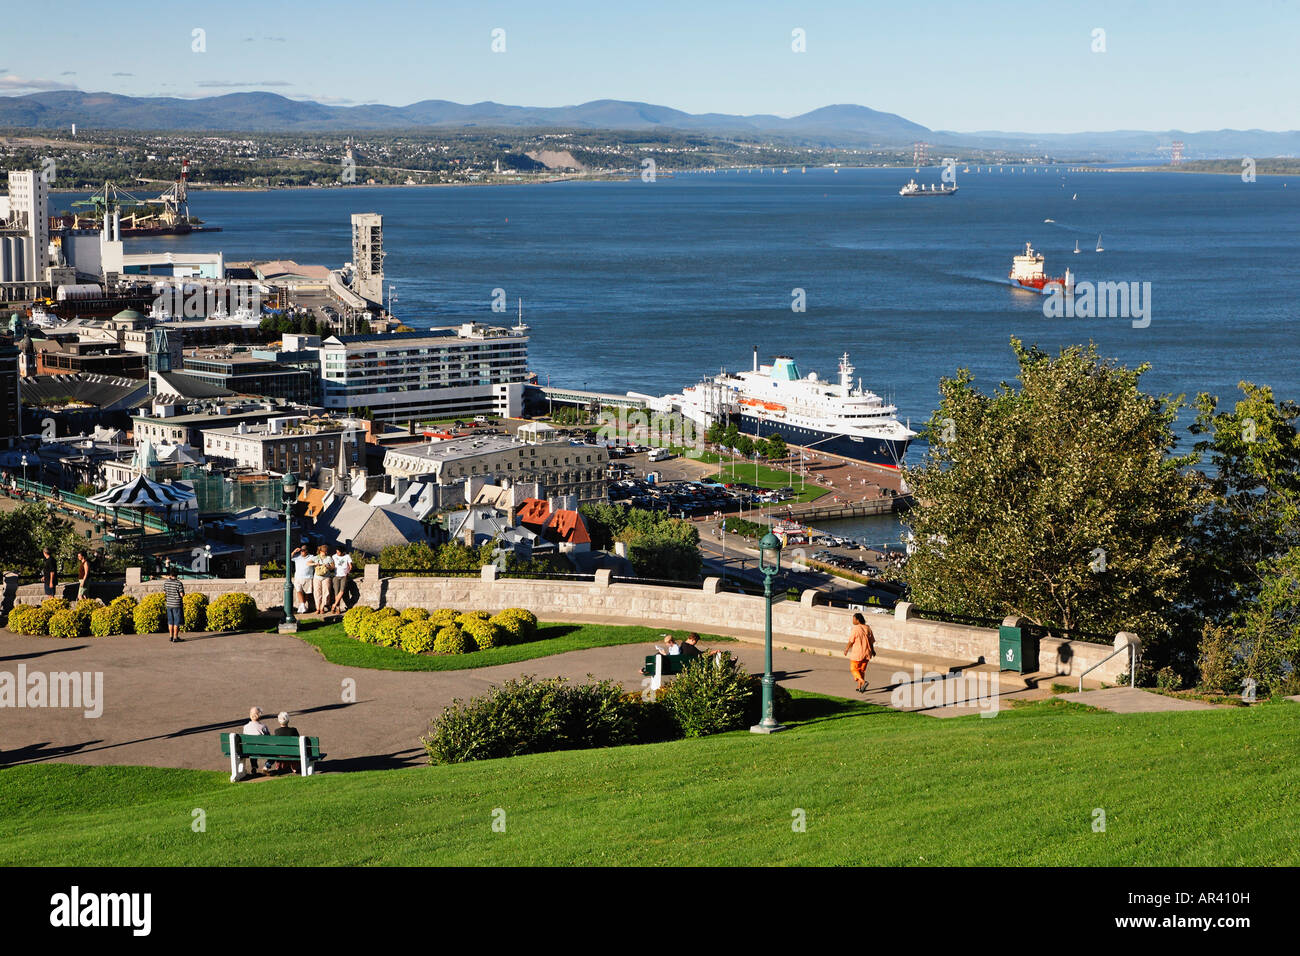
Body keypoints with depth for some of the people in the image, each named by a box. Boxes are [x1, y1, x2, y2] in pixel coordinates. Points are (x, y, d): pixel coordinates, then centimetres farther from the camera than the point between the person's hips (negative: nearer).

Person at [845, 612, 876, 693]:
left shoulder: (855, 629, -16)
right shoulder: (867, 628, 2)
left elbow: (851, 642, -13)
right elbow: (871, 641, 7)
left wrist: (846, 650, 2)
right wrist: (872, 650, 20)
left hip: (857, 653, -6)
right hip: (866, 653, 6)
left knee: (854, 669, 7)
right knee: (862, 670, 17)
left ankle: (863, 682, -15)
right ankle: (859, 687, 19)